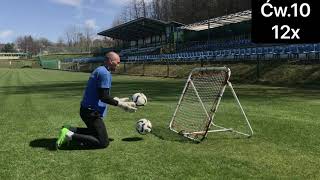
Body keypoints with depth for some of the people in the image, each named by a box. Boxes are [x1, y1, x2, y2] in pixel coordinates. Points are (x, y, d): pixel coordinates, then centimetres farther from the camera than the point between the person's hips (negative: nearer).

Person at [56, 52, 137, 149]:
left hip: (87, 109, 10)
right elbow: (104, 97, -22)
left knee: (95, 132, 28)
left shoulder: (99, 70, 15)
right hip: (92, 112, -10)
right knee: (103, 142, -6)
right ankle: (71, 136, -11)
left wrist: (118, 100, 21)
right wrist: (120, 104, -13)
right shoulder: (105, 73, -17)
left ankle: (69, 130, 13)